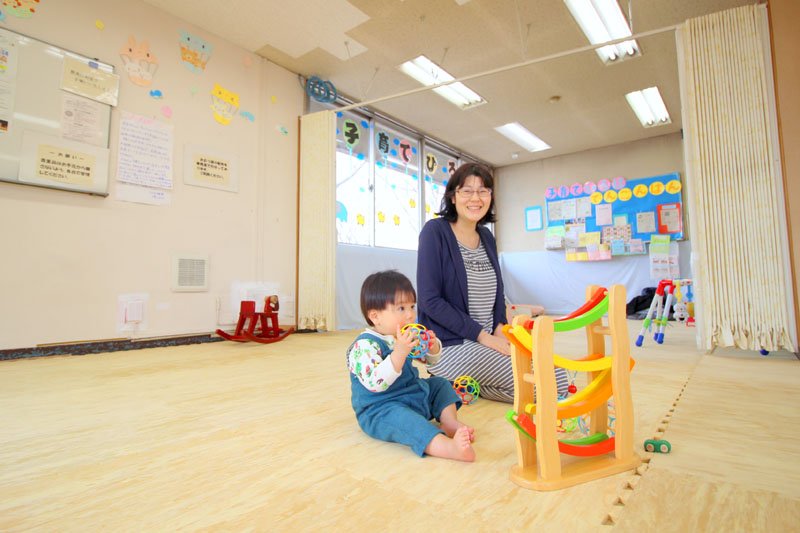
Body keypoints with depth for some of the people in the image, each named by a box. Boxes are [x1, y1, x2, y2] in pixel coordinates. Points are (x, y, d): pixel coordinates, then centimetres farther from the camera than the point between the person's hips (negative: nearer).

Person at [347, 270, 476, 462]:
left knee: (440, 384, 15)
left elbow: (433, 358, 18)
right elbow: (376, 383, -35)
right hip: (380, 410, -9)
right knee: (400, 417, -38)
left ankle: (450, 423, -4)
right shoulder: (364, 345, -21)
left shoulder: (405, 337, 5)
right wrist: (400, 352, -43)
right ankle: (449, 447, -53)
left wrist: (432, 345, -6)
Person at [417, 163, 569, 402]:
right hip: (450, 346, -7)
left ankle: (472, 384, 8)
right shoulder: (435, 231, -11)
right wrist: (483, 336, -16)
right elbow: (430, 300, -18)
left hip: (489, 340, 8)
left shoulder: (486, 236, 10)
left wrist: (500, 330, -3)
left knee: (559, 377, 1)